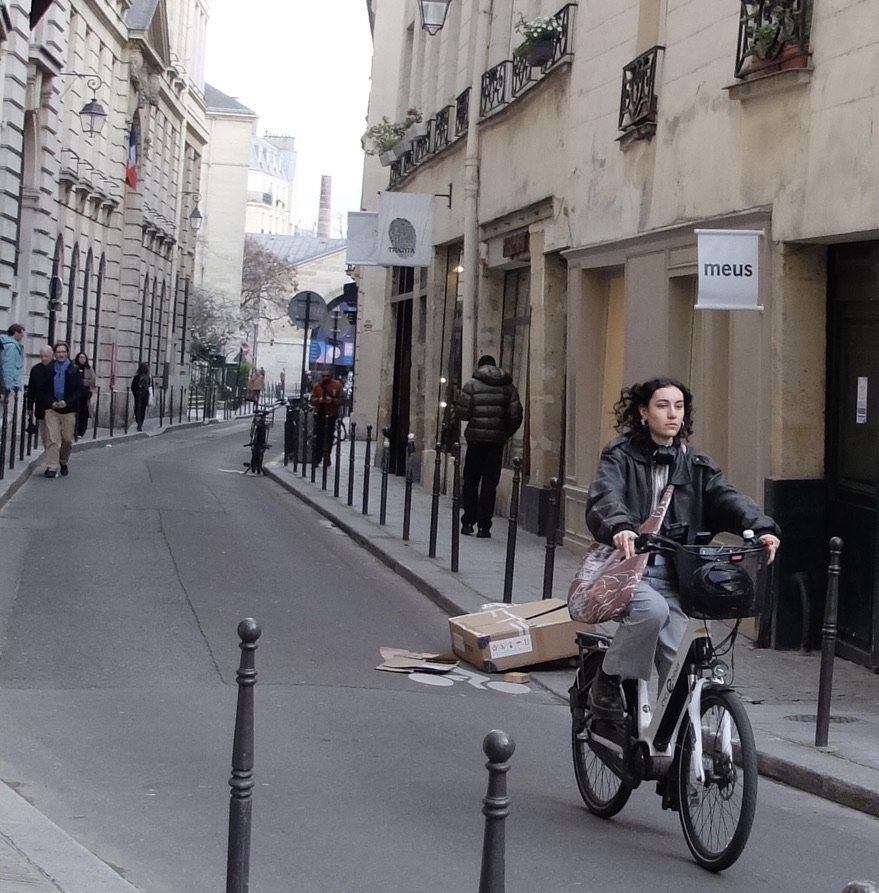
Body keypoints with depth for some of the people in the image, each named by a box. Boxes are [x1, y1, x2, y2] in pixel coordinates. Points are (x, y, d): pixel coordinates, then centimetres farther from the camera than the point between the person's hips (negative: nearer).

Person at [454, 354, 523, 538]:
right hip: (497, 440, 1)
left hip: (476, 439, -1)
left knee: (471, 481, 11)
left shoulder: (472, 384, -2)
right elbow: (516, 416, -1)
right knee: (490, 483, 5)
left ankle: (468, 522, 8)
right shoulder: (509, 387, 5)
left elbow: (461, 413, -8)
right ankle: (484, 526, 2)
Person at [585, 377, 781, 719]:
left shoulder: (695, 464, 12)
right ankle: (609, 678, -9)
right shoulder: (621, 455, 1)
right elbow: (605, 496, -19)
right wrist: (620, 527, -42)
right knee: (652, 609, -33)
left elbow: (727, 498, -4)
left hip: (672, 575, 4)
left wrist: (761, 528, -25)